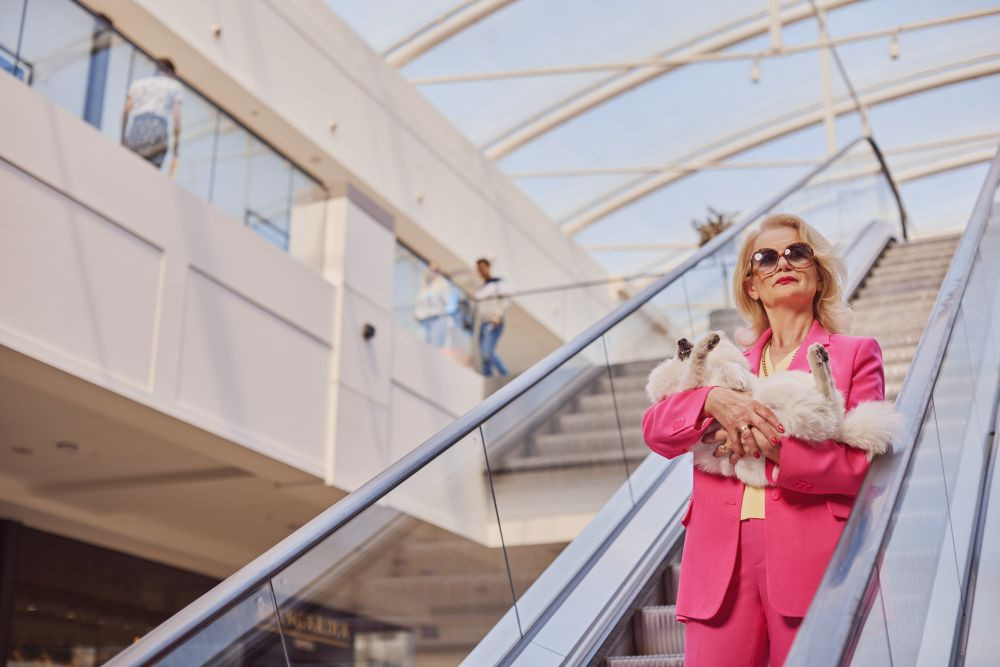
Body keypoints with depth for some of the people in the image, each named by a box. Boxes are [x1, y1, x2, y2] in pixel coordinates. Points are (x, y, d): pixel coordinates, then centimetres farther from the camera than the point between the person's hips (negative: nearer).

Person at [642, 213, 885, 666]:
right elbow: (655, 430, 6)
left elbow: (867, 462, -3)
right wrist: (714, 399, -13)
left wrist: (771, 450, -13)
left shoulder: (855, 354, 10)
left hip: (811, 559, -2)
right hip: (721, 557, 3)